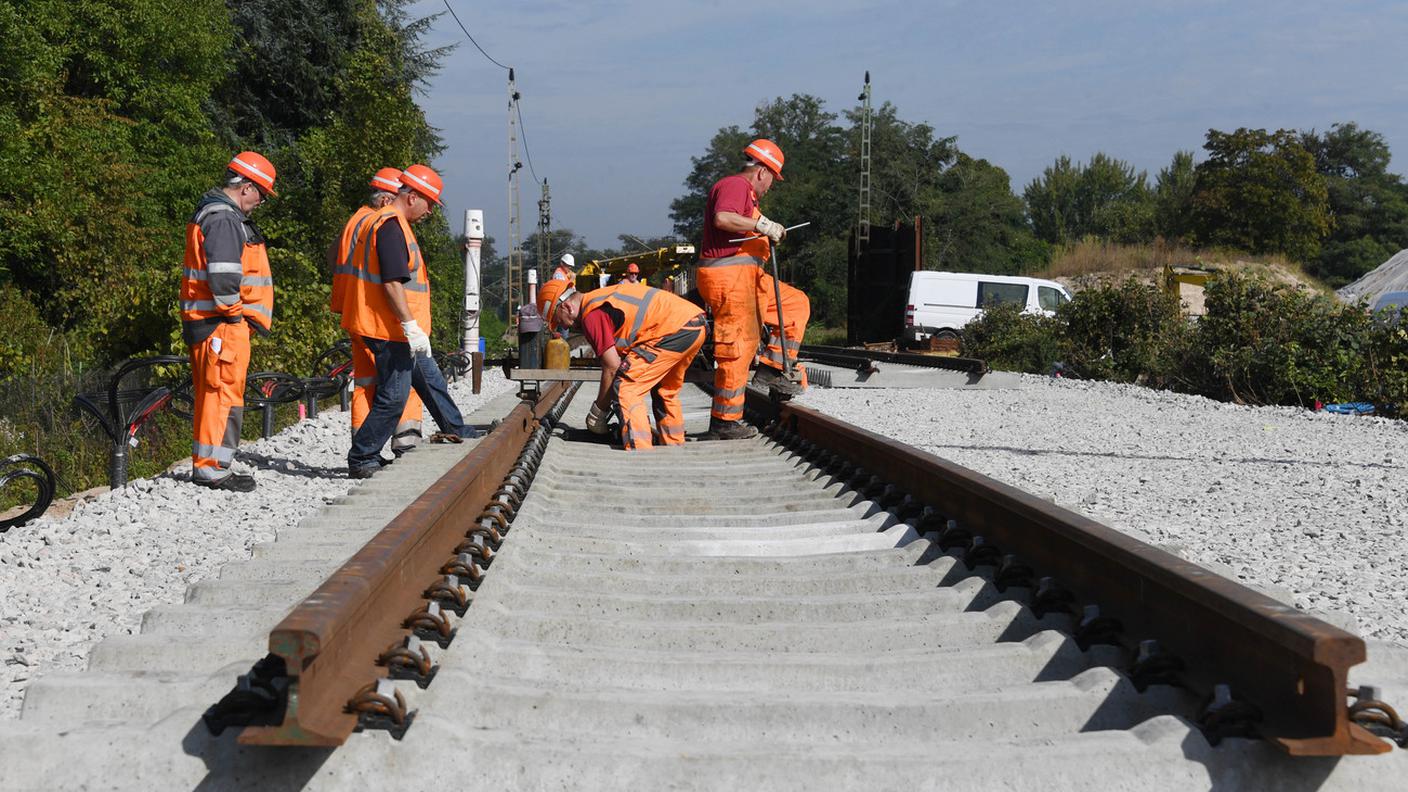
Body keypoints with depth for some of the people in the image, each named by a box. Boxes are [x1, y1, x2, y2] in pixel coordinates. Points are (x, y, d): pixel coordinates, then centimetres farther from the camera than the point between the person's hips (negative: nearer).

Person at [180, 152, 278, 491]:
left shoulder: (213, 214, 21)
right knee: (223, 391, -8)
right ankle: (212, 468, -5)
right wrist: (235, 313, -13)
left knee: (211, 394, 15)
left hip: (205, 321, 11)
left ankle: (205, 464, 22)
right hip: (222, 323, -11)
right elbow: (222, 276, -25)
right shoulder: (224, 219, -15)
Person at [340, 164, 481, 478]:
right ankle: (361, 461, -1)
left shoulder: (394, 223, 17)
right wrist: (411, 326, -25)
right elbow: (392, 282, -25)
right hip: (392, 331, -11)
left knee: (431, 381, 23)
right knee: (392, 398, -7)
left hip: (401, 331, 11)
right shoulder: (391, 225, -18)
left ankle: (457, 432, 38)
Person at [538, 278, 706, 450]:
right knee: (665, 391, 26)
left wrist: (597, 412, 4)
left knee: (626, 388, -6)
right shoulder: (603, 297, 23)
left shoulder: (592, 315, -7)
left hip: (675, 329, -10)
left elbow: (612, 366, -7)